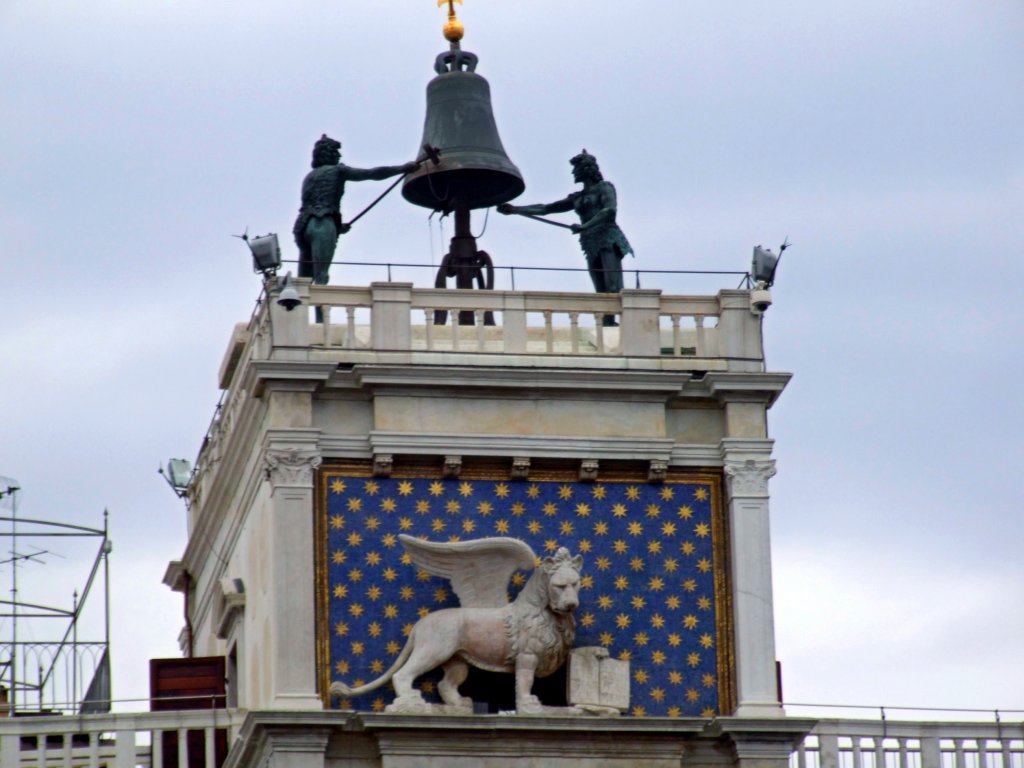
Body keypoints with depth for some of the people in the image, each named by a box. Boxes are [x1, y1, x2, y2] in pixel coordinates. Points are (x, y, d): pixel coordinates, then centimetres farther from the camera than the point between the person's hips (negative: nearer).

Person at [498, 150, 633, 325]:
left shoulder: (604, 188, 5)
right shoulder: (578, 197, 23)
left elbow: (609, 211, -12)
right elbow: (545, 208, 24)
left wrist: (583, 227, -19)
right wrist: (514, 209, 19)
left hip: (609, 240, -7)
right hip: (592, 246, 7)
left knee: (614, 288, -22)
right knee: (602, 293, -5)